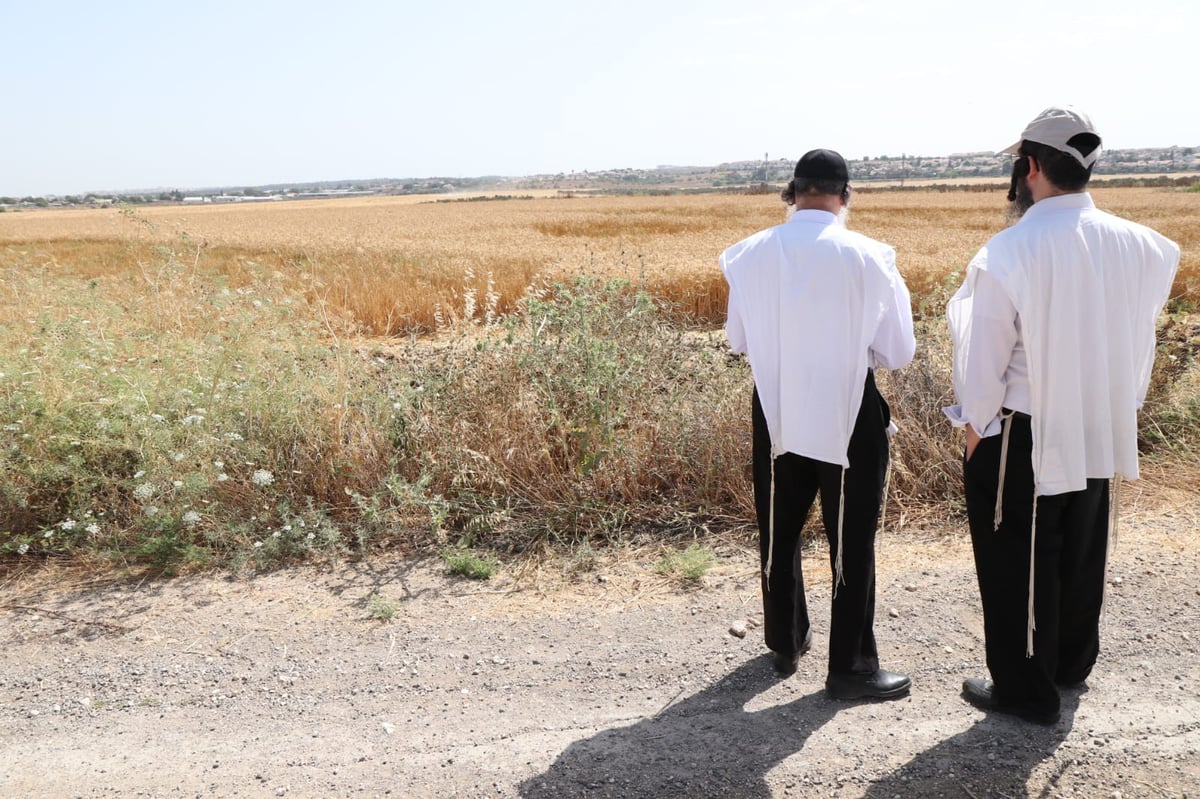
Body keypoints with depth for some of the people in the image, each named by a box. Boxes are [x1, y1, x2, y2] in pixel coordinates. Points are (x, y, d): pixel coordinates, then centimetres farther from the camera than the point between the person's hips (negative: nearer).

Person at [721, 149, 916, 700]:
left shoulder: (750, 255, -7)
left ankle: (785, 644, 36)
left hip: (776, 413, 3)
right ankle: (850, 666, 21)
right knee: (851, 544, 11)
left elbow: (737, 339, 4)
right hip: (848, 415, -3)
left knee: (778, 534, 20)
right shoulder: (868, 257, -15)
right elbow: (897, 352, -8)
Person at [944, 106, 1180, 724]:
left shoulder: (1009, 252, -21)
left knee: (1019, 562, 9)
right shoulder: (1137, 245, -4)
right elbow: (1140, 343, 5)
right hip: (1100, 434, 6)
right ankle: (1072, 664, 41)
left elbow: (984, 357, -15)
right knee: (1081, 553, 22)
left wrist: (975, 429, -1)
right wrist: (1116, 407, 17)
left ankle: (1025, 689, 22)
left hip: (1025, 438, -6)